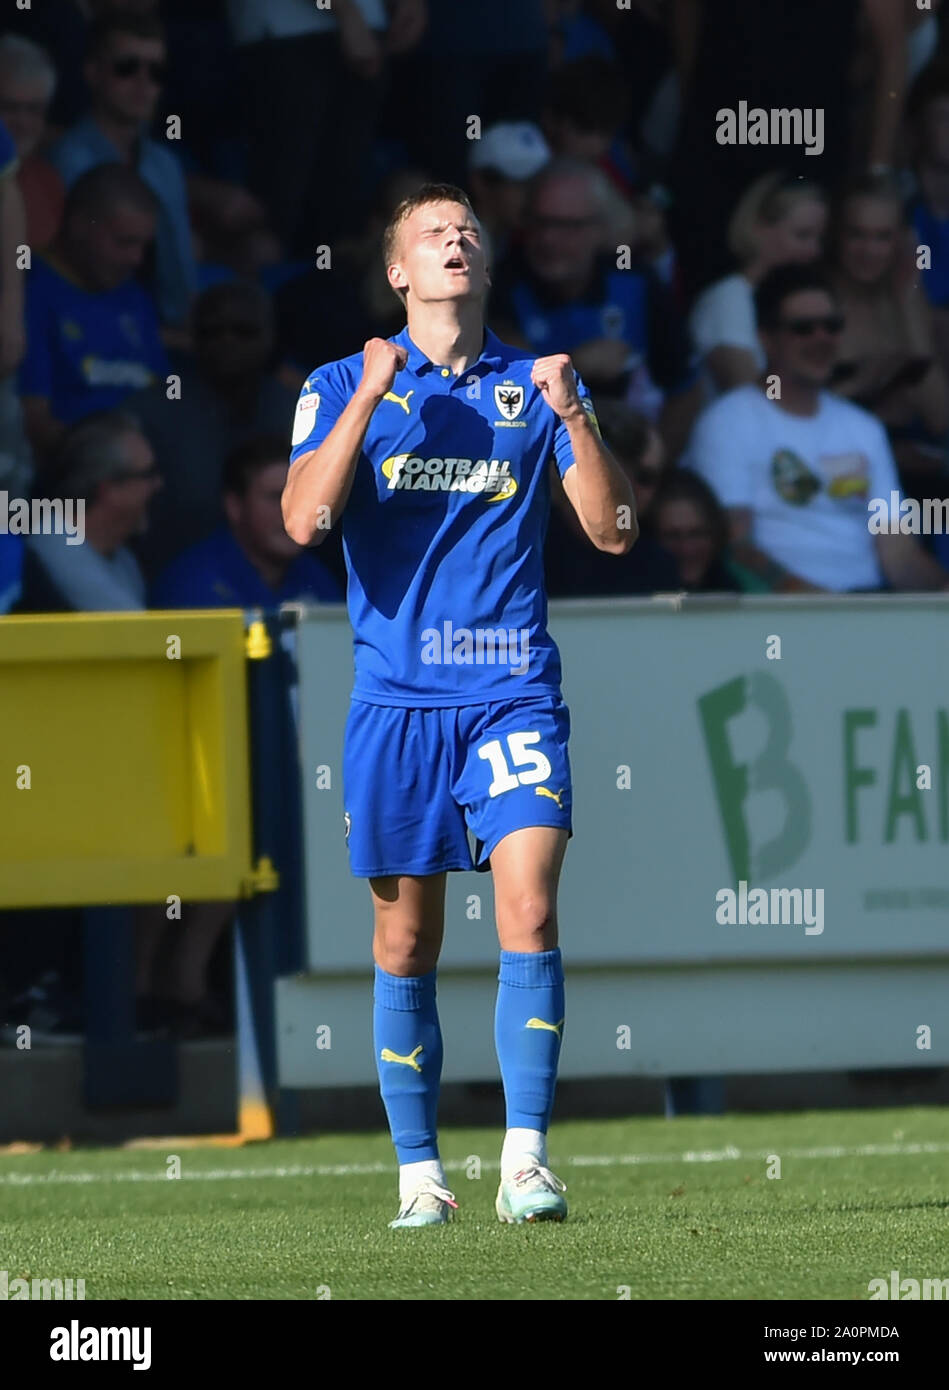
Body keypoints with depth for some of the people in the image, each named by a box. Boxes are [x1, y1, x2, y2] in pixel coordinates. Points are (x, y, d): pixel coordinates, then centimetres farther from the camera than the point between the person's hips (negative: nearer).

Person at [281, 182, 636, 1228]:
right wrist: (369, 398, -15)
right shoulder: (344, 387, 6)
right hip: (396, 698, 0)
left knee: (530, 911, -15)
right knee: (406, 940, 3)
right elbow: (304, 518, -8)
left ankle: (526, 1162, -16)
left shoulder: (539, 387, 9)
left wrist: (572, 416, -11)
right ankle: (420, 1176, 11)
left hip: (513, 692, 0)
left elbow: (612, 530, 3)